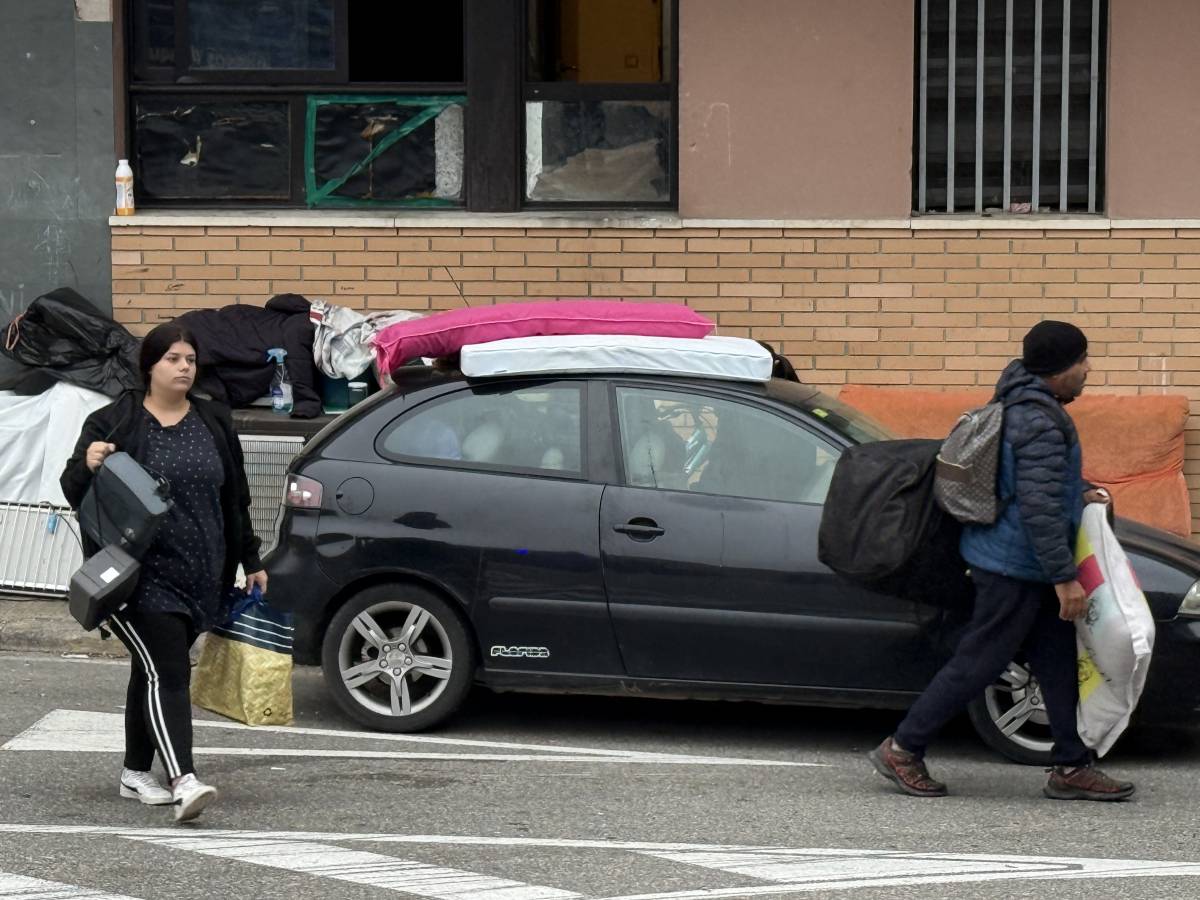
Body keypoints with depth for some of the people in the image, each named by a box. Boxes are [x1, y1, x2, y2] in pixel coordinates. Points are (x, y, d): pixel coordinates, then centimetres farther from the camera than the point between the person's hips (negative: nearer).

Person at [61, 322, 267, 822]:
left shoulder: (214, 422, 12)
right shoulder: (113, 423, -4)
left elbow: (235, 499, 19)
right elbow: (73, 491, -2)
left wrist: (251, 562, 19)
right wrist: (88, 465, -24)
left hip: (200, 575, 5)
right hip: (143, 574, -5)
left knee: (153, 671, 14)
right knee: (167, 673, -16)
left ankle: (135, 774, 25)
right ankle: (184, 782, -25)